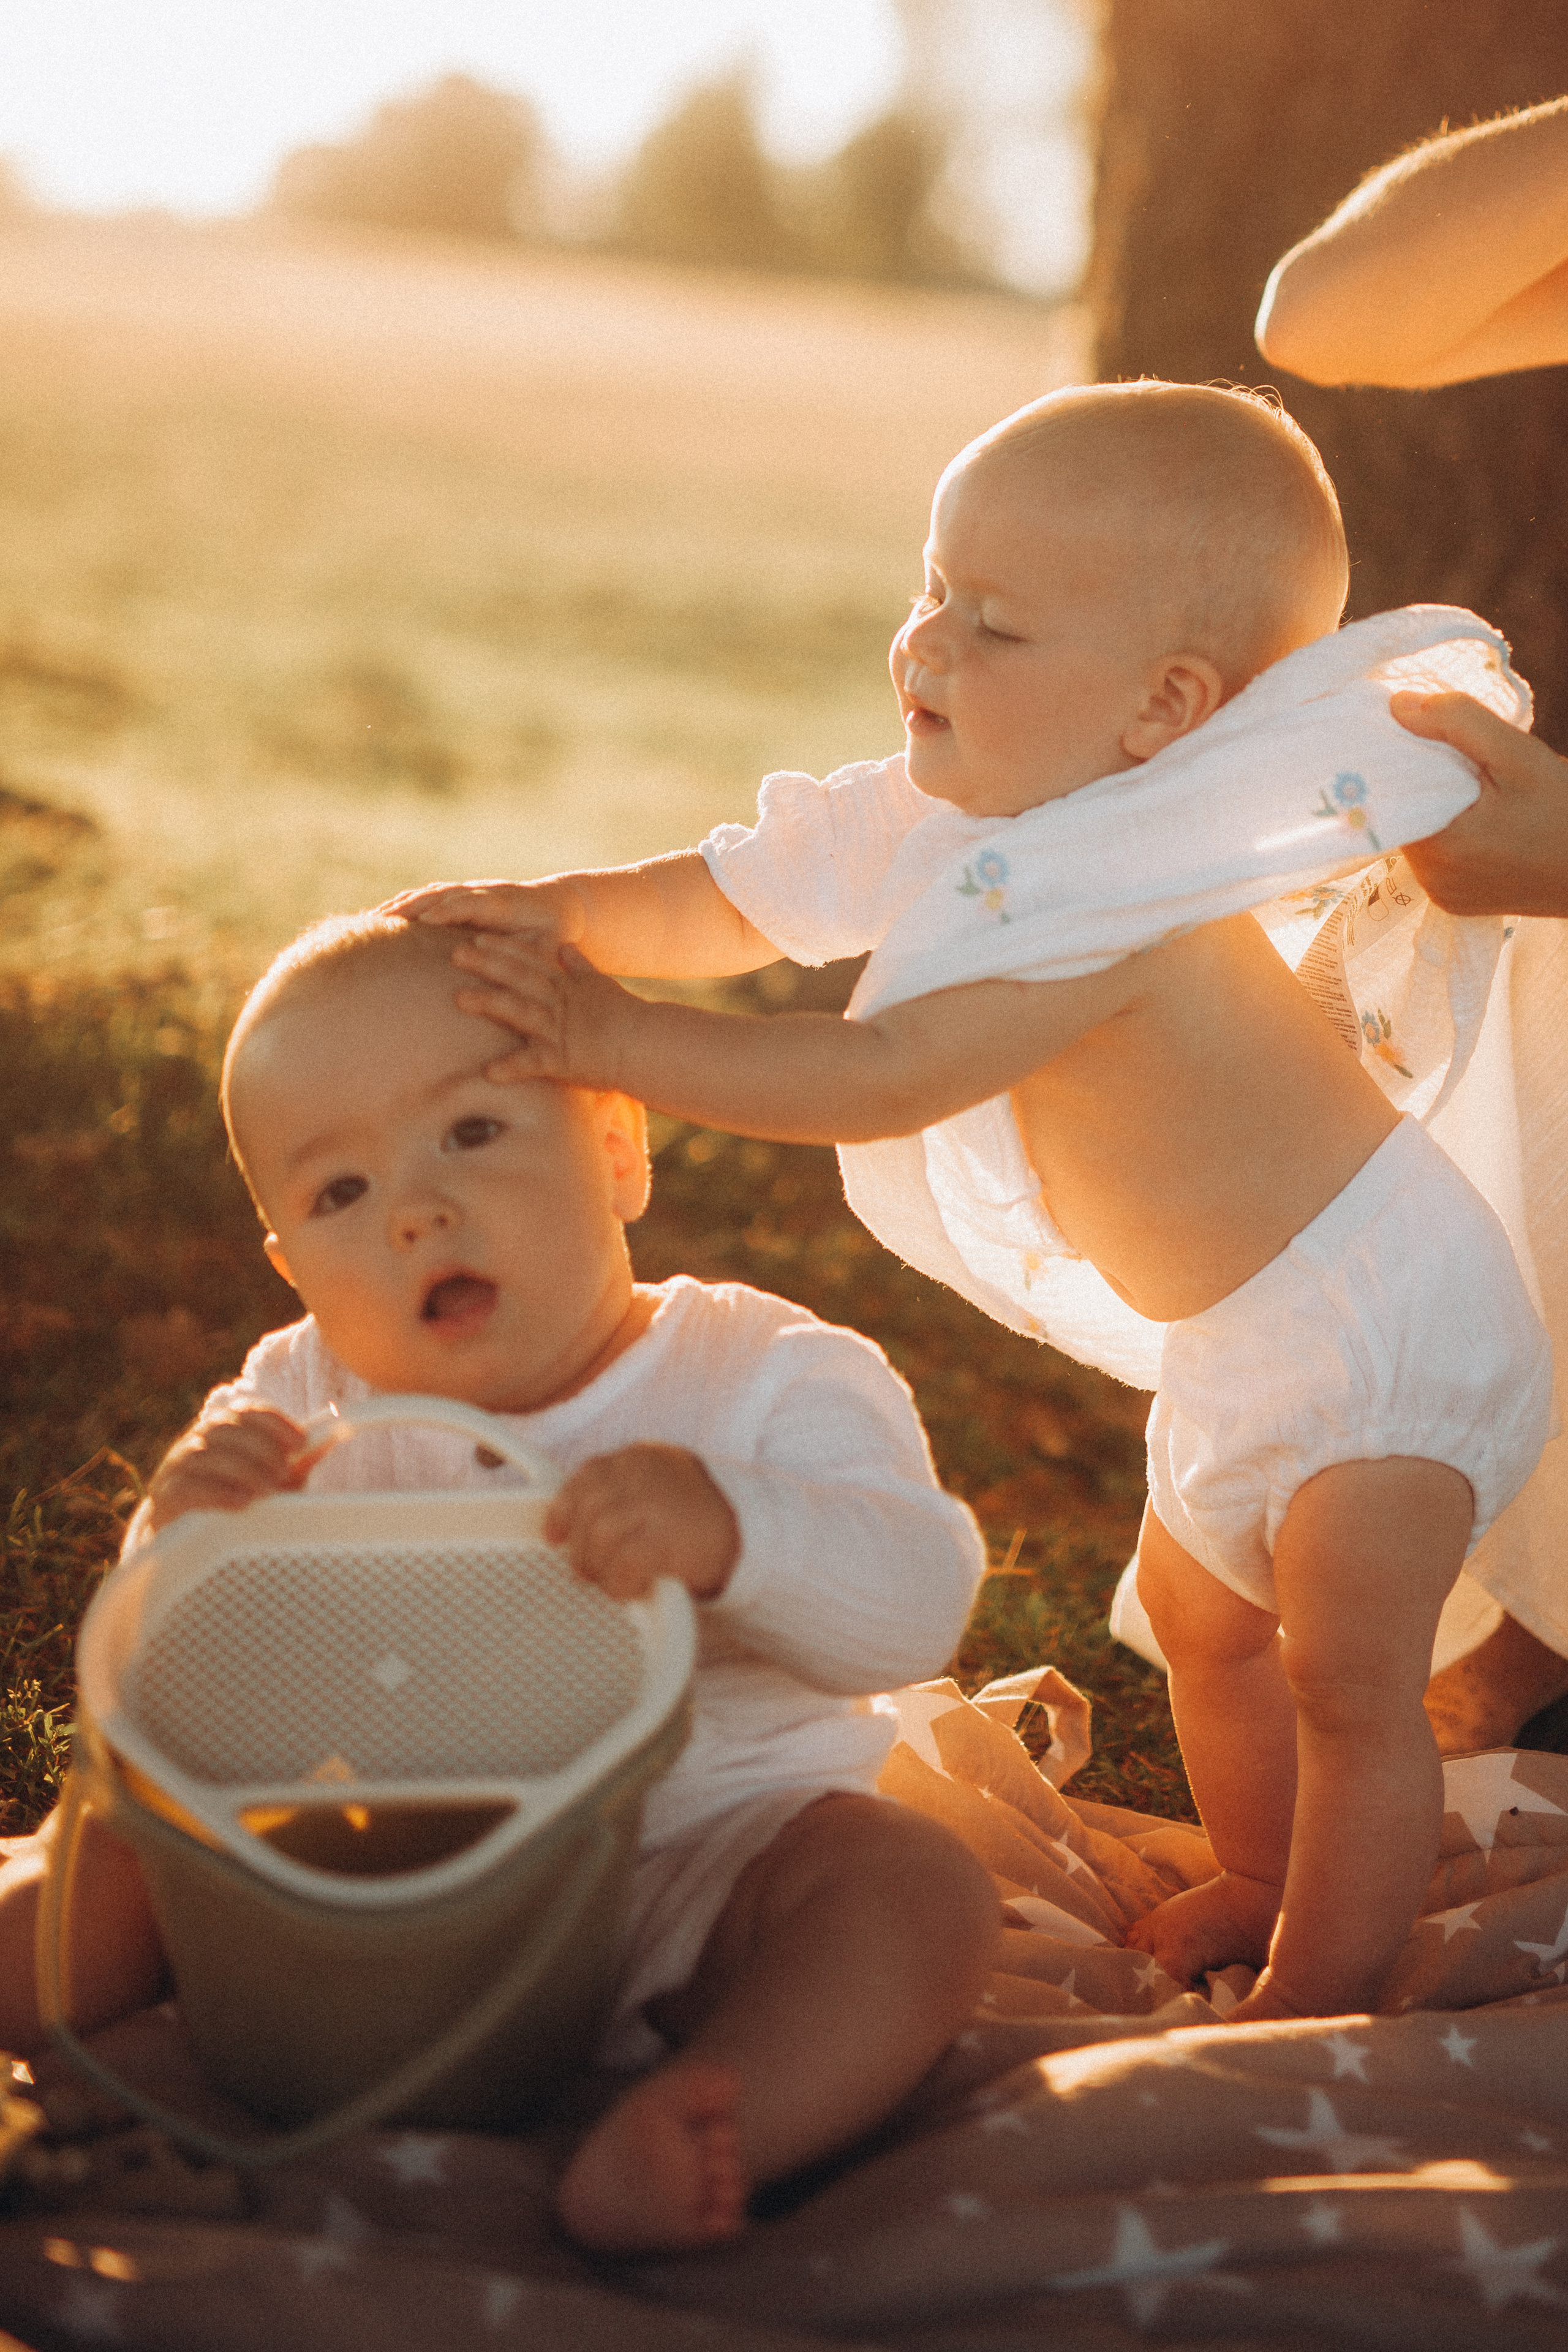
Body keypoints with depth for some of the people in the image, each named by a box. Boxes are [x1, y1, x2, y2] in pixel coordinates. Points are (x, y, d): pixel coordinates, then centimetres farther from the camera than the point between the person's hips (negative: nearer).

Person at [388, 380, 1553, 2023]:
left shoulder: (1115, 888, -37)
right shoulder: (934, 818, -7)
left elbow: (888, 1082, -40)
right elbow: (723, 903, 1)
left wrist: (612, 1040, -39)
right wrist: (555, 914, -17)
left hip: (1378, 1320, -10)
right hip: (1240, 1334, 10)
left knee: (1348, 1679, -5)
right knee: (1198, 1616, 24)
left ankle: (1319, 1995, 7)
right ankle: (1264, 1885, 43)